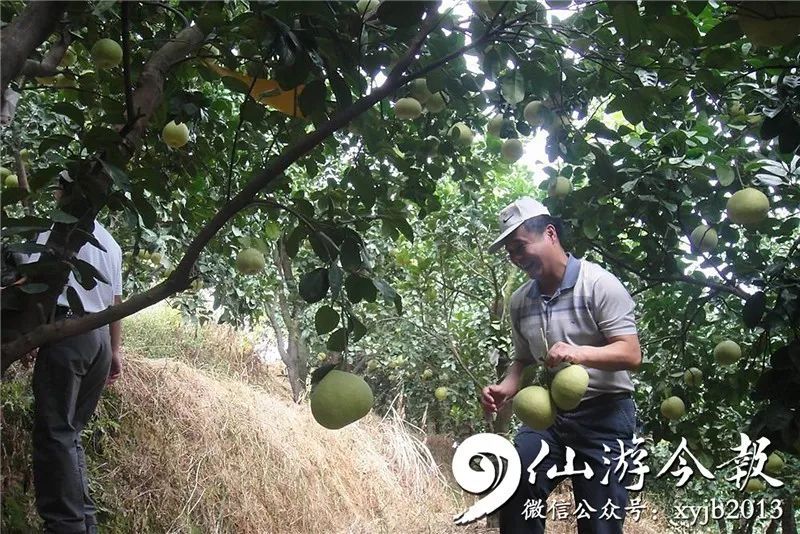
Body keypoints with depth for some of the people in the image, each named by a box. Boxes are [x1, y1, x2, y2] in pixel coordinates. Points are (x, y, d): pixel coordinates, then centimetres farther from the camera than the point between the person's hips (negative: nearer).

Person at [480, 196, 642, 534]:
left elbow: (631, 354, -16)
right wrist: (506, 388, -3)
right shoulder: (519, 301, 7)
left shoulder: (598, 284, -11)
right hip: (546, 414, 5)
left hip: (603, 416, -5)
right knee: (514, 503, -9)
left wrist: (580, 353, -34)